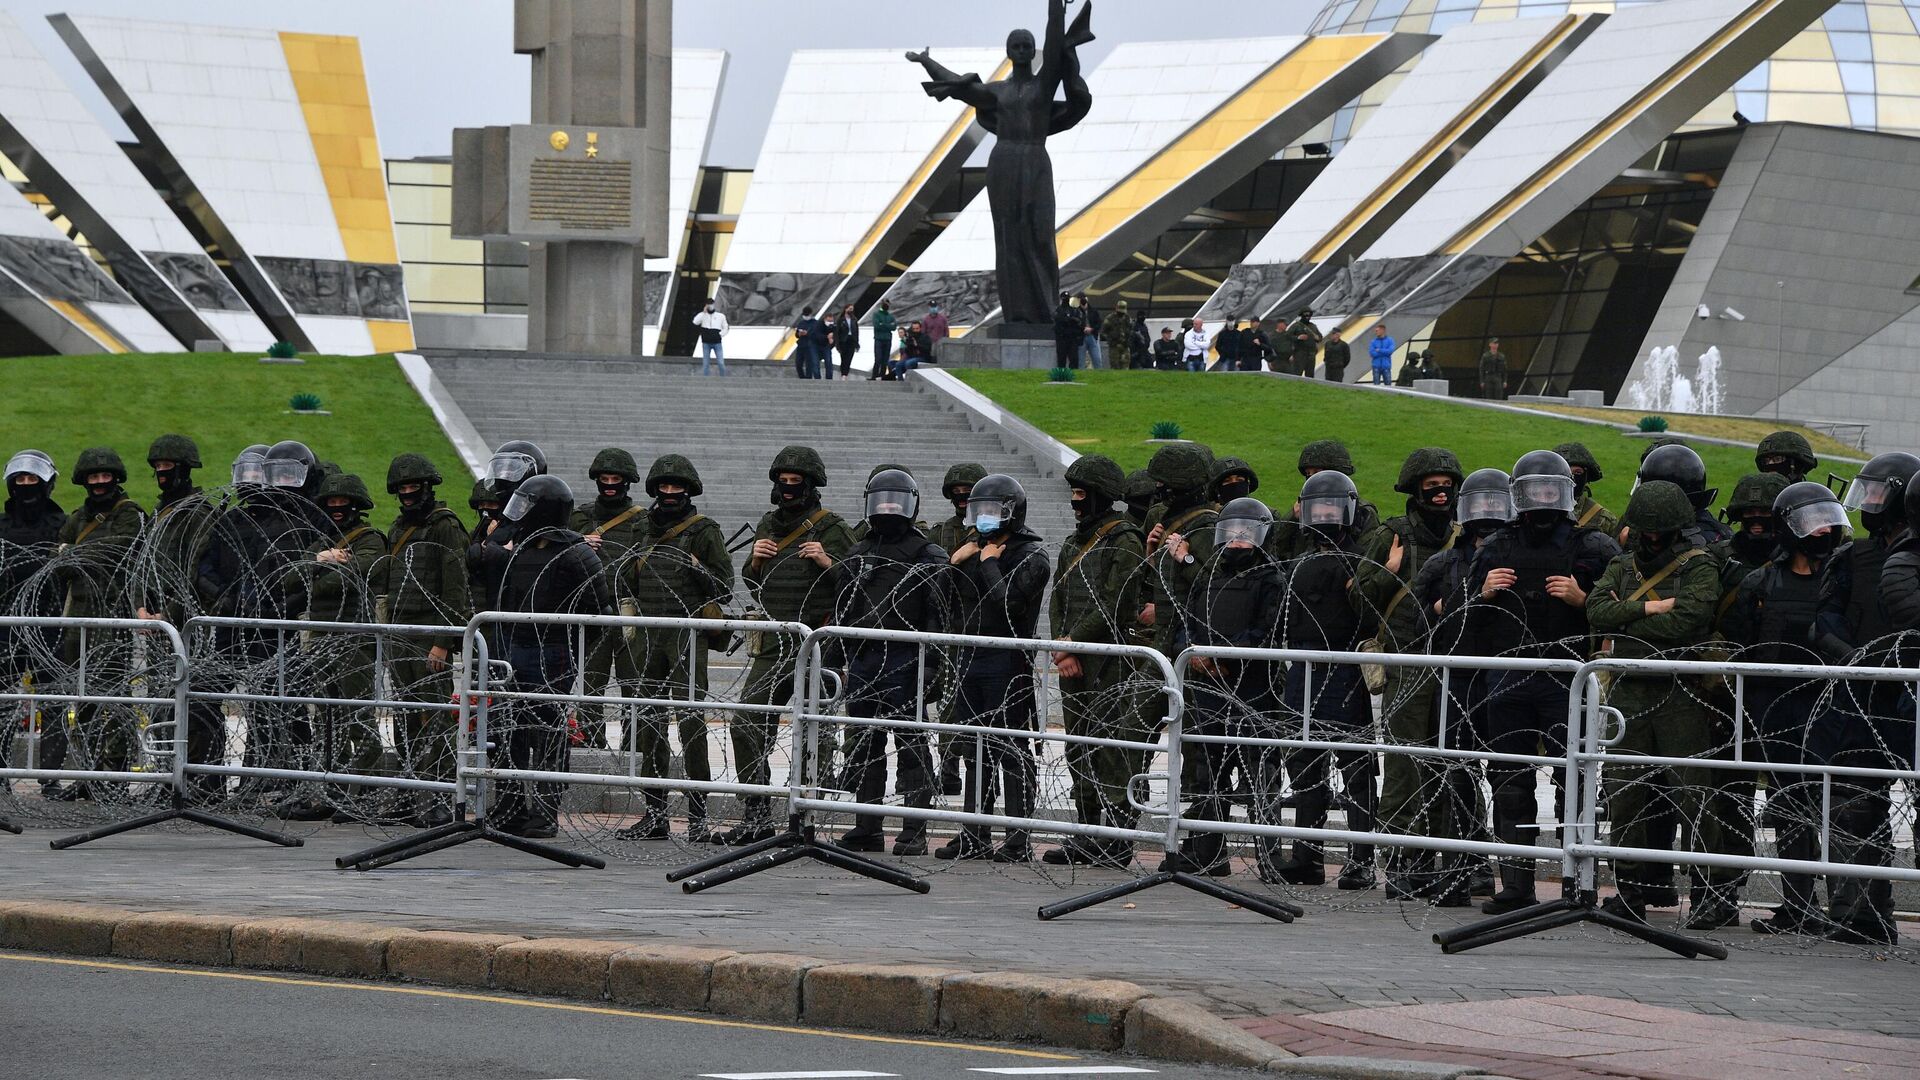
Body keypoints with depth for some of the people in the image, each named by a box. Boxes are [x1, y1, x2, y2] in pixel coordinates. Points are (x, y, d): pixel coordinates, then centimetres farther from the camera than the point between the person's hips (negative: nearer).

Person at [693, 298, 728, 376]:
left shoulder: (721, 316, 8)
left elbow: (726, 328, 11)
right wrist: (703, 312, -14)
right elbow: (695, 322, -14)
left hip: (717, 343, 0)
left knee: (721, 363, -6)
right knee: (705, 364, 3)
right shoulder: (703, 315, 5)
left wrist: (720, 335, -6)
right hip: (706, 343, 0)